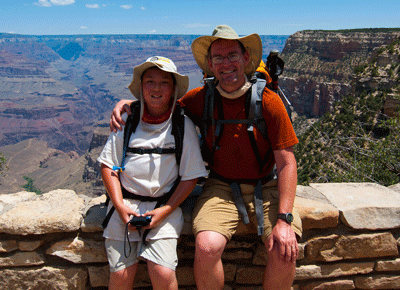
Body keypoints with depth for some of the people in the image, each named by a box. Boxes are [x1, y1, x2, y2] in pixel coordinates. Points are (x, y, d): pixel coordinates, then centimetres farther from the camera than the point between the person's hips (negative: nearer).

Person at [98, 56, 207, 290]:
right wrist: (120, 206, -4)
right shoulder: (127, 120, 4)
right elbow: (108, 166, 7)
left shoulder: (183, 125, -1)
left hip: (166, 207, -1)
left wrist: (165, 211, -8)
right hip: (125, 206, 2)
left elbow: (191, 176, 0)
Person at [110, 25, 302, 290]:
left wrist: (284, 219, -18)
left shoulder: (269, 101, -9)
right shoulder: (202, 98, -2)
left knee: (285, 251, -21)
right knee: (207, 246, -25)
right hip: (220, 186, 1)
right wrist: (128, 103, -4)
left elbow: (287, 163, -9)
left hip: (265, 187, 0)